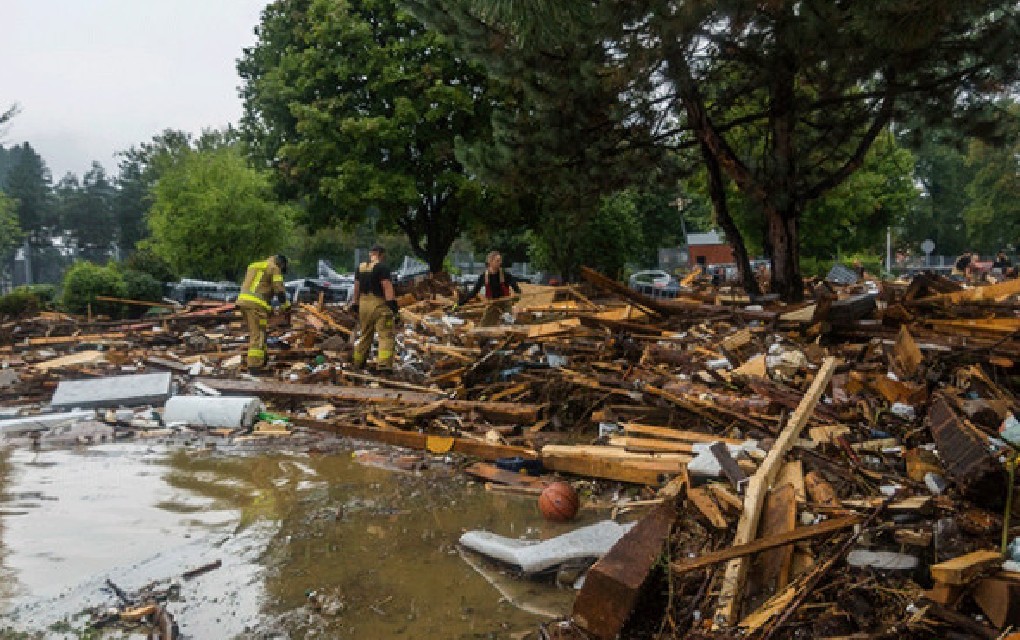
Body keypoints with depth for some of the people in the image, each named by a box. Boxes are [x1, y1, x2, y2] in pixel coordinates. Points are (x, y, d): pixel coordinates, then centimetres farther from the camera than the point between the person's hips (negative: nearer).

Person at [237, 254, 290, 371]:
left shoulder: (253, 265, 28)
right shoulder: (274, 268, 4)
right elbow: (279, 290, -3)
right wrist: (286, 306, 11)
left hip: (243, 301, 8)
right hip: (256, 304, -8)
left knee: (255, 333, 17)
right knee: (258, 334, -8)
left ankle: (261, 360, 22)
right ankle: (254, 365, -12)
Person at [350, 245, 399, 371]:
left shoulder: (360, 267, 13)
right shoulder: (382, 267, -10)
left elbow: (356, 288, 16)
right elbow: (387, 287, -18)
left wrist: (355, 305, 22)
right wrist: (393, 306, -21)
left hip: (364, 304, 7)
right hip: (379, 304, -7)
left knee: (365, 335, 19)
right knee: (386, 335, -8)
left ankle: (358, 363, 26)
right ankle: (384, 364, -21)